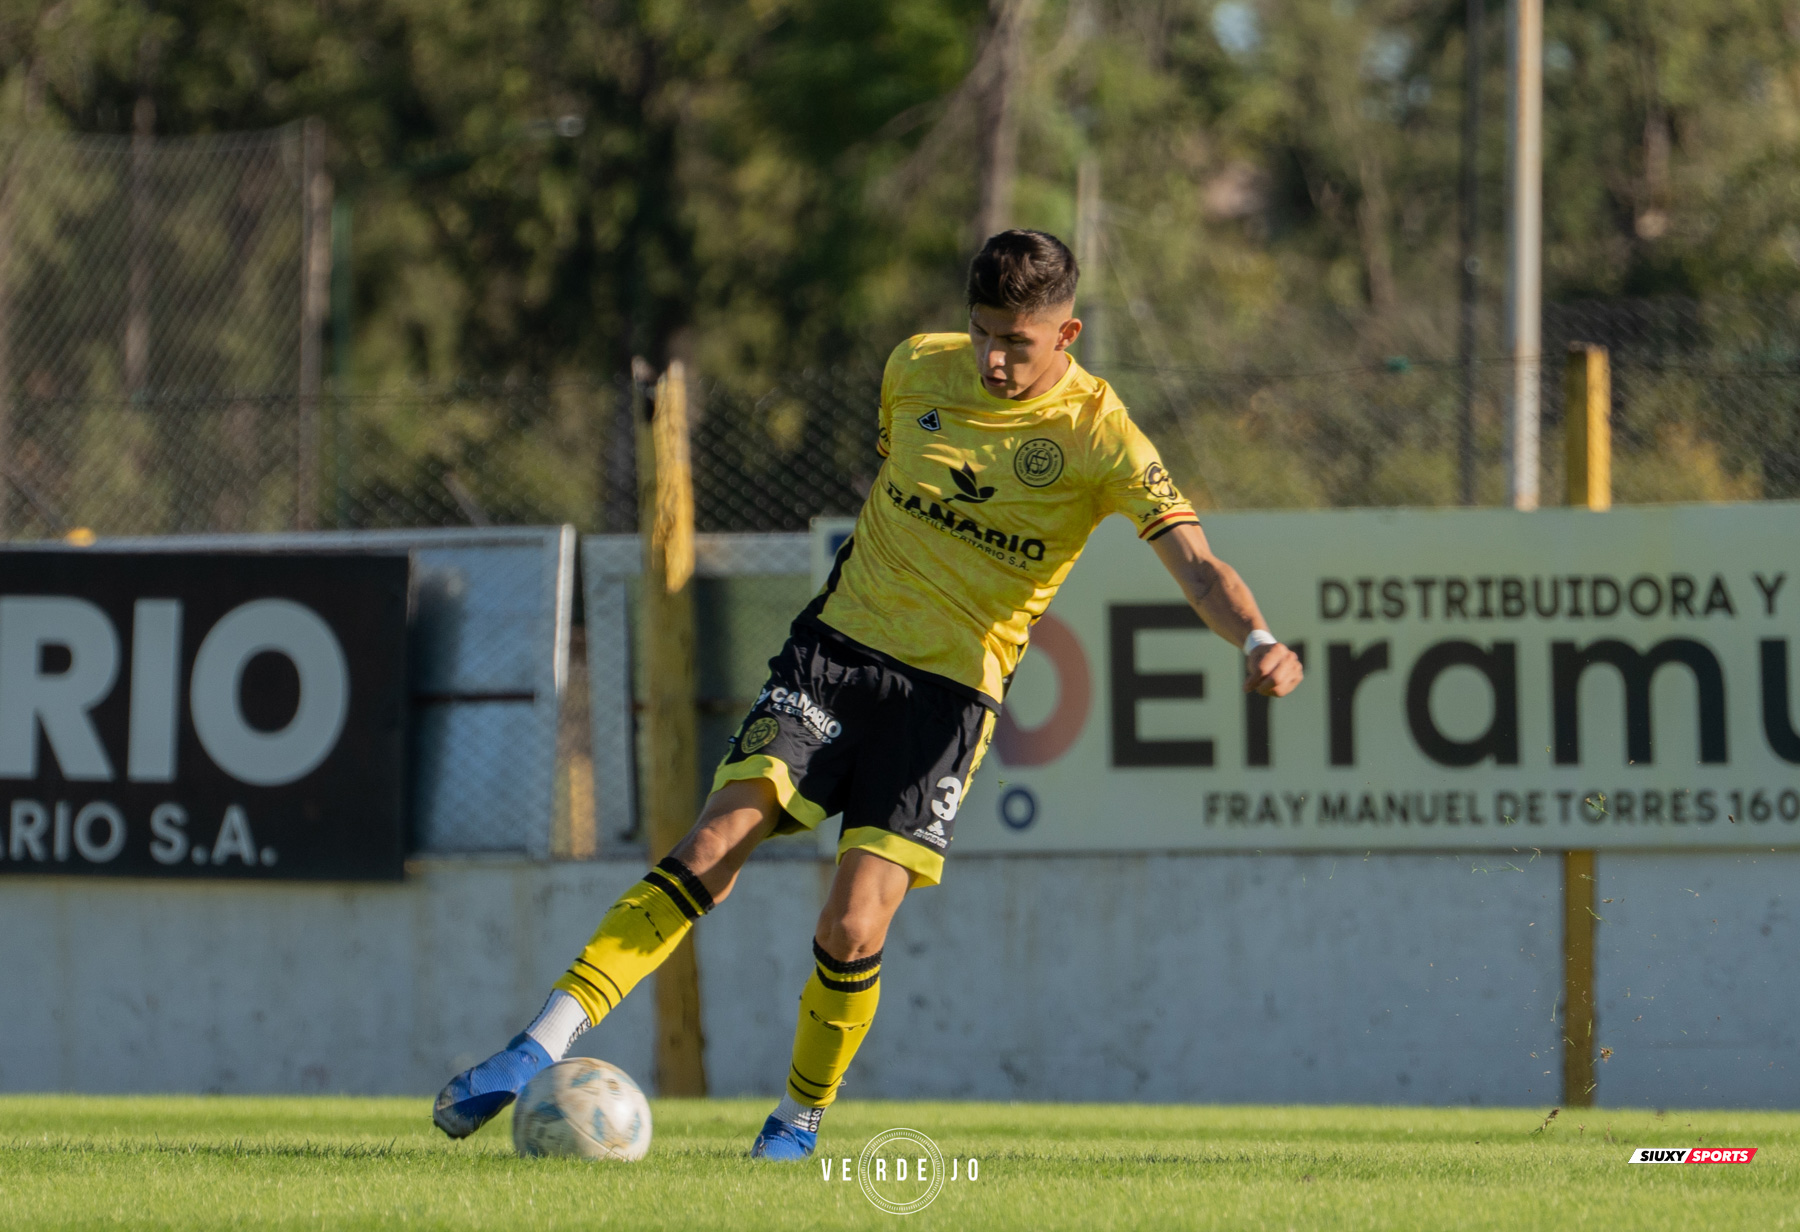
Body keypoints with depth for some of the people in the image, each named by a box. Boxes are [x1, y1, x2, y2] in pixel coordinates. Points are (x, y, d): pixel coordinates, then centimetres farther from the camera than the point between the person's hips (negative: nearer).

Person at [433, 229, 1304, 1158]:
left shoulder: (1099, 437, -9)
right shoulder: (916, 368, 3)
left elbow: (1195, 563, -18)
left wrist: (1256, 639, -36)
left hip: (951, 691, -2)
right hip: (837, 650, 2)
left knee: (852, 931, -14)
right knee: (712, 852, -17)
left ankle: (800, 1121, 11)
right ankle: (538, 1051, -19)